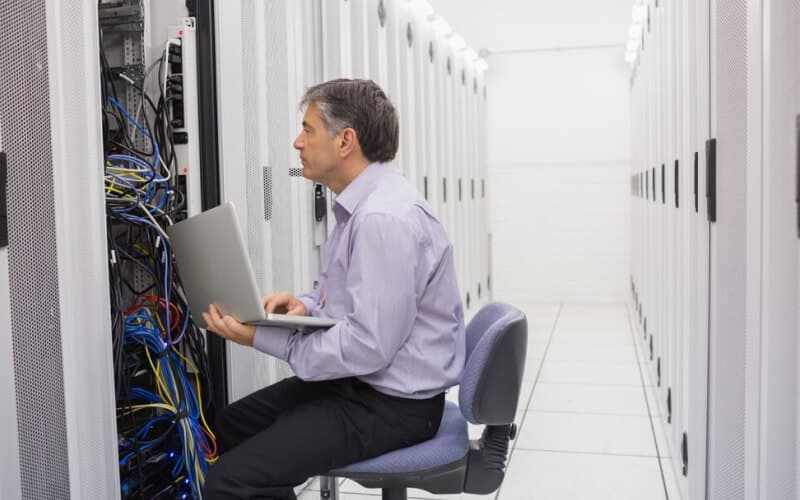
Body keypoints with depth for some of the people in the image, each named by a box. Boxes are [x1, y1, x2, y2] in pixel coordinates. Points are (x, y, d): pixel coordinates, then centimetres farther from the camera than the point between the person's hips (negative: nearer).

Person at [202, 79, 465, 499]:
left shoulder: (384, 217, -25)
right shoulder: (362, 203, 9)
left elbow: (368, 347, -28)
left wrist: (261, 337, -21)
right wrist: (305, 305, -3)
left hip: (394, 402, -10)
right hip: (359, 381, 10)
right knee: (233, 424, 20)